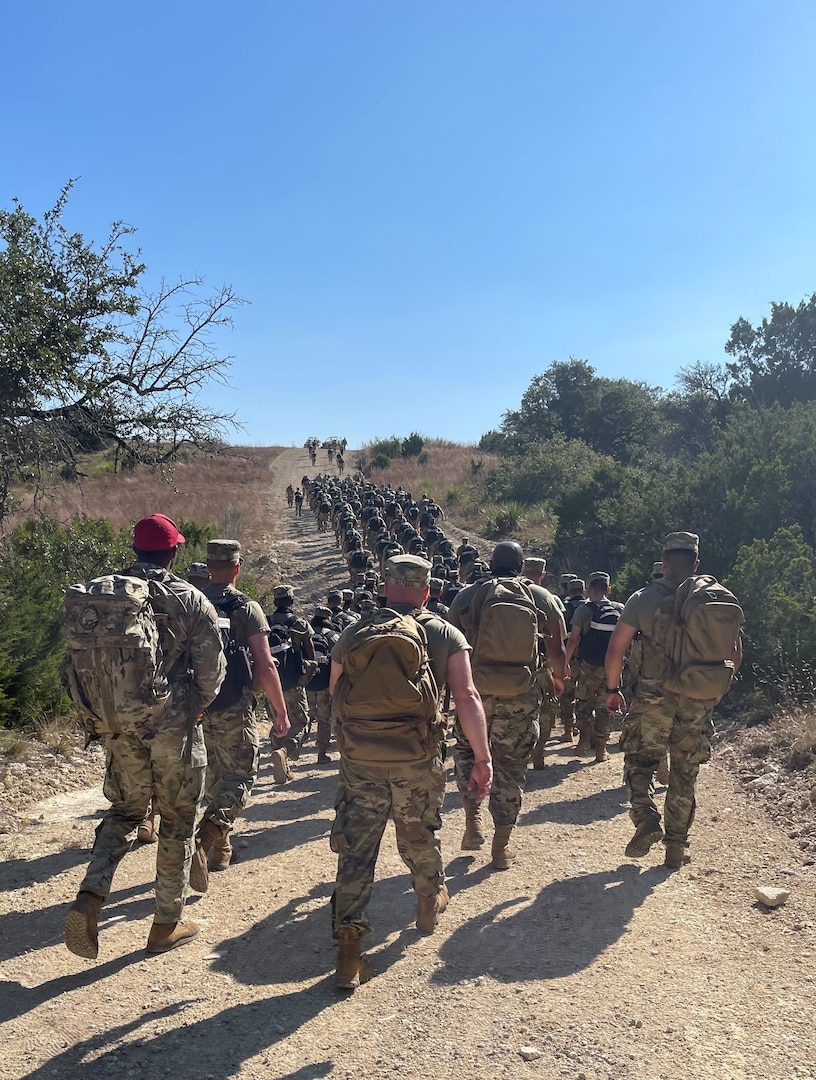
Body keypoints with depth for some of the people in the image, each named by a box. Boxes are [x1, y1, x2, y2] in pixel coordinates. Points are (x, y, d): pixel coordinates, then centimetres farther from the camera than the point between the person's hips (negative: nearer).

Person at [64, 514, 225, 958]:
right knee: (176, 819, 11)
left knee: (124, 809, 22)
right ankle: (167, 924, 21)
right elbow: (212, 665, -10)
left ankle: (90, 896, 3)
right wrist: (197, 706, 8)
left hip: (118, 723, 4)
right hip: (174, 723, -4)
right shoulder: (189, 599, -10)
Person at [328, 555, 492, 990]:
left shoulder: (353, 634, 3)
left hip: (359, 759, 0)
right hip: (418, 759, 0)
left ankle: (349, 950, 6)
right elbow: (466, 697, -11)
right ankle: (430, 903, 46)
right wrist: (482, 759, -9)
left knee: (355, 849, 6)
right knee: (420, 837, 22)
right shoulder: (445, 635, -3)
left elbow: (335, 697, 10)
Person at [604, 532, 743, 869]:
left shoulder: (644, 598, -4)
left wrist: (612, 689, 6)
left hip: (654, 697, -2)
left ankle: (646, 820, -6)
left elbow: (616, 648, -6)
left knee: (639, 761, 15)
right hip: (699, 702, 2)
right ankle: (676, 848, 20)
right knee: (685, 774, 13)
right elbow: (734, 654, 4)